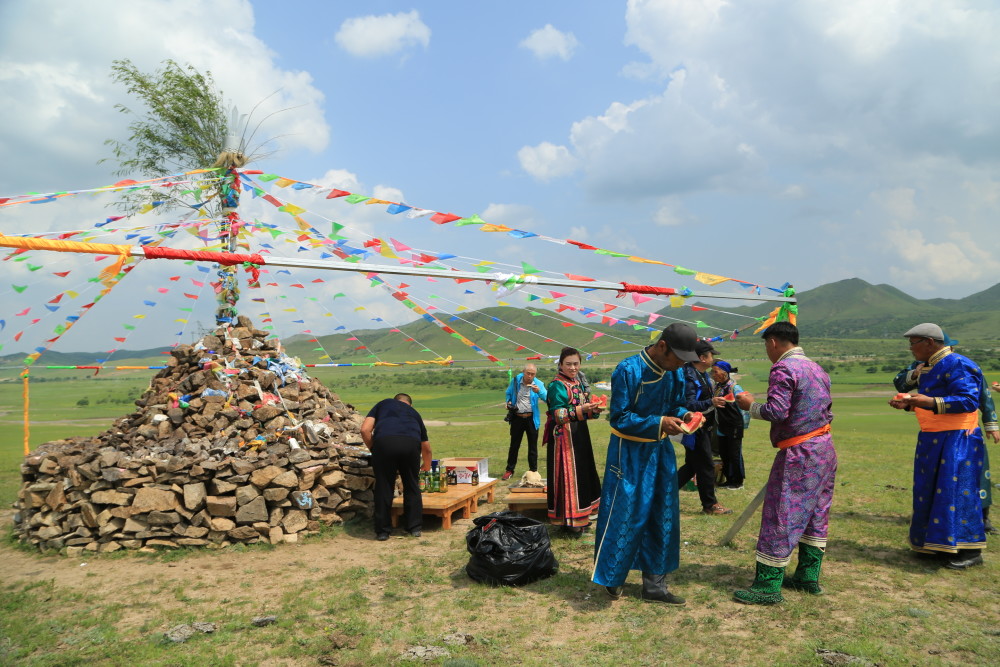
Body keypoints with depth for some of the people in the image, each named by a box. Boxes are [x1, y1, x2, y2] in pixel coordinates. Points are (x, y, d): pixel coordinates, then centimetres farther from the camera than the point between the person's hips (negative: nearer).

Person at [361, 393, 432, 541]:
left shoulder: (382, 404, 32)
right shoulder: (413, 412, 36)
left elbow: (365, 430, 15)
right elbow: (426, 447, 45)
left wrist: (374, 450, 27)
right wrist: (426, 466, 63)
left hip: (384, 441, -1)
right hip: (411, 442, 2)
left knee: (384, 487, 12)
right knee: (412, 485, 19)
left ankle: (383, 531, 18)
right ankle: (415, 527, 25)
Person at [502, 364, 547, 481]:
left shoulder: (538, 384, -4)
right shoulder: (516, 380, 0)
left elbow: (547, 398, -16)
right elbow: (509, 393, 17)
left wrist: (539, 391, -32)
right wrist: (509, 402, -1)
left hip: (531, 418, -1)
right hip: (517, 417, 1)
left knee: (533, 446, 7)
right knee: (514, 445, 7)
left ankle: (533, 470, 19)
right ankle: (509, 470, 17)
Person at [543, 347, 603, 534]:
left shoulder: (577, 384, 13)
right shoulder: (557, 386, -12)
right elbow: (558, 415, -19)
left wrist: (592, 410, -2)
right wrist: (581, 410, -26)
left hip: (579, 436, 9)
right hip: (564, 437, -9)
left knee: (581, 474, 14)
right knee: (567, 476, -4)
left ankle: (579, 515, 26)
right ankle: (568, 519, 5)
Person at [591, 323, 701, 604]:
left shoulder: (676, 373, -2)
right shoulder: (628, 370, -21)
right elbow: (619, 418, -19)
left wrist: (684, 415, -12)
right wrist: (658, 423, -28)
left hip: (661, 450, 7)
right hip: (629, 453, -7)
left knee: (663, 518, 11)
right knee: (623, 516, 0)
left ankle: (655, 584, 24)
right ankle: (613, 577, 22)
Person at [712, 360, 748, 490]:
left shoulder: (734, 388, -17)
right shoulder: (717, 387, 5)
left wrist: (744, 424, -12)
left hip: (735, 427, -7)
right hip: (722, 427, 8)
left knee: (735, 454, 1)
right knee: (723, 453, 13)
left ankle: (738, 482, 14)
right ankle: (729, 479, 26)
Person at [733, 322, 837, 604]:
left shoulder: (783, 368, -14)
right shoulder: (816, 368, 15)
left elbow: (777, 411, -22)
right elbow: (826, 411, 17)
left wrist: (750, 405, -5)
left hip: (799, 453, -10)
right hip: (824, 447, 10)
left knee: (780, 517, -4)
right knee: (815, 514, 15)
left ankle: (768, 586, 0)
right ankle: (808, 577, 24)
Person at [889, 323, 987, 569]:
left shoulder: (956, 365, -16)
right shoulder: (929, 367, 14)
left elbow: (969, 400, -23)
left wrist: (931, 402, -30)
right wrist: (909, 403, 6)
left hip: (956, 440, -10)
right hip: (932, 439, 10)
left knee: (955, 491, -8)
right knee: (931, 490, 12)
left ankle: (971, 550, 2)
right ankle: (941, 544, 22)